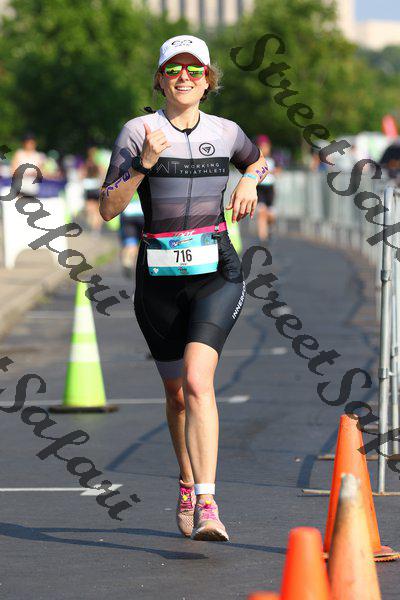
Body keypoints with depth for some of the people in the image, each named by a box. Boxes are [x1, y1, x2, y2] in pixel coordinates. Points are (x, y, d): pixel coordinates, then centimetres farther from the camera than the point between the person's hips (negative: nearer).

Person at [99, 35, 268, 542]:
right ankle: (187, 484, 38)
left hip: (216, 273, -1)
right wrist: (144, 163, -21)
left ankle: (206, 504, -26)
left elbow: (258, 160, 28)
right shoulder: (138, 131, -3)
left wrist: (250, 181, 6)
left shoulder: (225, 133, 4)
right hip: (159, 277, 1)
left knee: (197, 380, -20)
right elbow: (108, 208, -9)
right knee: (176, 391, 12)